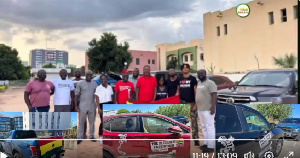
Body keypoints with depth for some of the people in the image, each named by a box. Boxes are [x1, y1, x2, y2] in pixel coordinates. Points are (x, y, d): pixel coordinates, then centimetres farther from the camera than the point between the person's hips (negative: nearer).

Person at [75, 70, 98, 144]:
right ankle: (80, 137, 10)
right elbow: (77, 95, -2)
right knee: (81, 122, 2)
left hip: (92, 106, 3)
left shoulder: (95, 84, 6)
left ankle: (92, 136, 21)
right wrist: (76, 105, -6)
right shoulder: (80, 83, -3)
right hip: (83, 106, -3)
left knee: (92, 122, 10)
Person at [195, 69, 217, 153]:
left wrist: (213, 106, -24)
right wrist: (196, 105, 21)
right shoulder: (199, 83, 15)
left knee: (210, 127, -6)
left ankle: (211, 147, -3)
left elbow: (214, 95, -17)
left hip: (208, 109, -9)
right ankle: (206, 143, 23)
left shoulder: (210, 83, -11)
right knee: (204, 127, 14)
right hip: (200, 109, 9)